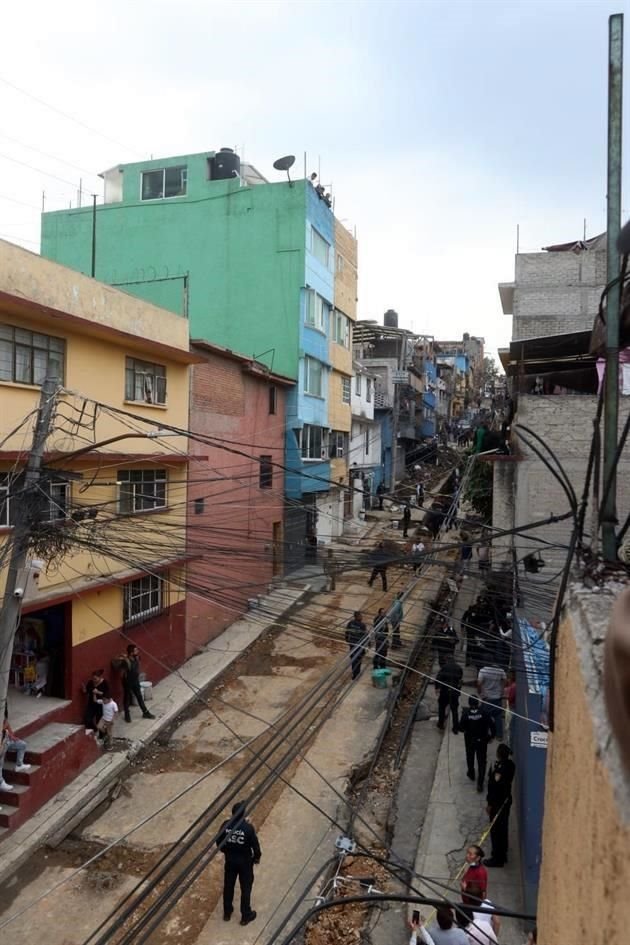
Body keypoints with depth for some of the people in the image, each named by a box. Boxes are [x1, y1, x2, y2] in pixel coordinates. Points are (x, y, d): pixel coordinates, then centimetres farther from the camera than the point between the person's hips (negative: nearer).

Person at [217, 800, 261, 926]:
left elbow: (219, 841, -3)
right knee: (245, 888, 16)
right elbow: (255, 844, -15)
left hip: (230, 860, 3)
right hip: (245, 861, -3)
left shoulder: (226, 825, -17)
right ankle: (246, 916, 29)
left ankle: (227, 913, 39)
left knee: (228, 886, 22)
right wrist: (257, 857, 5)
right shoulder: (248, 828, -27)